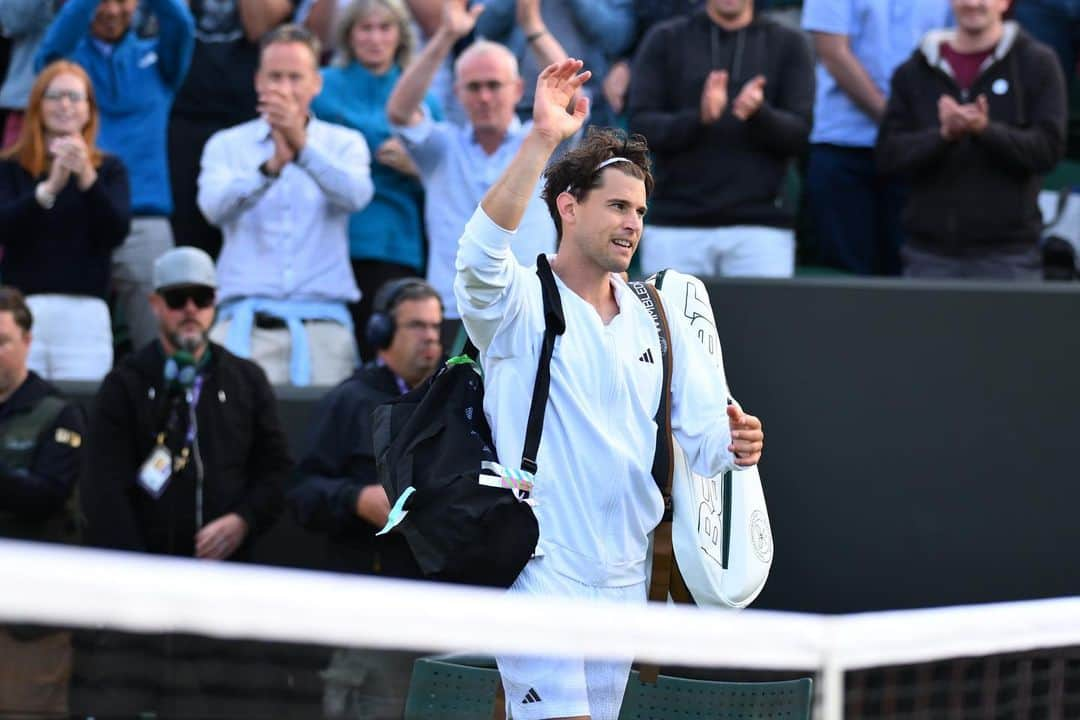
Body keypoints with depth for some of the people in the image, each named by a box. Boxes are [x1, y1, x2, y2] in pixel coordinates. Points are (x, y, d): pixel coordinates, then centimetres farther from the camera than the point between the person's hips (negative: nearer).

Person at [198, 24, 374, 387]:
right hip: (247, 324, 0)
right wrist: (270, 167, -26)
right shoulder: (227, 145, 11)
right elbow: (214, 206, -8)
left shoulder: (345, 143, 11)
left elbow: (356, 195, -11)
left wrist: (302, 145, -26)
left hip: (322, 326, 0)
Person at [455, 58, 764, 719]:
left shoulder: (659, 323, 12)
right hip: (541, 567, -6)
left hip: (625, 578, 6)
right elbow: (481, 256, -28)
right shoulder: (520, 305, -5)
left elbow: (705, 434, 6)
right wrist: (543, 138, -36)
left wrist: (734, 444, -19)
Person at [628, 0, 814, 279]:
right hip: (675, 225, 1)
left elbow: (798, 135, 1)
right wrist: (699, 118, -18)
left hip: (759, 226, 0)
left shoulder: (787, 44, 8)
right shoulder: (665, 40, 8)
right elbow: (641, 127, 0)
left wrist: (759, 113, -20)